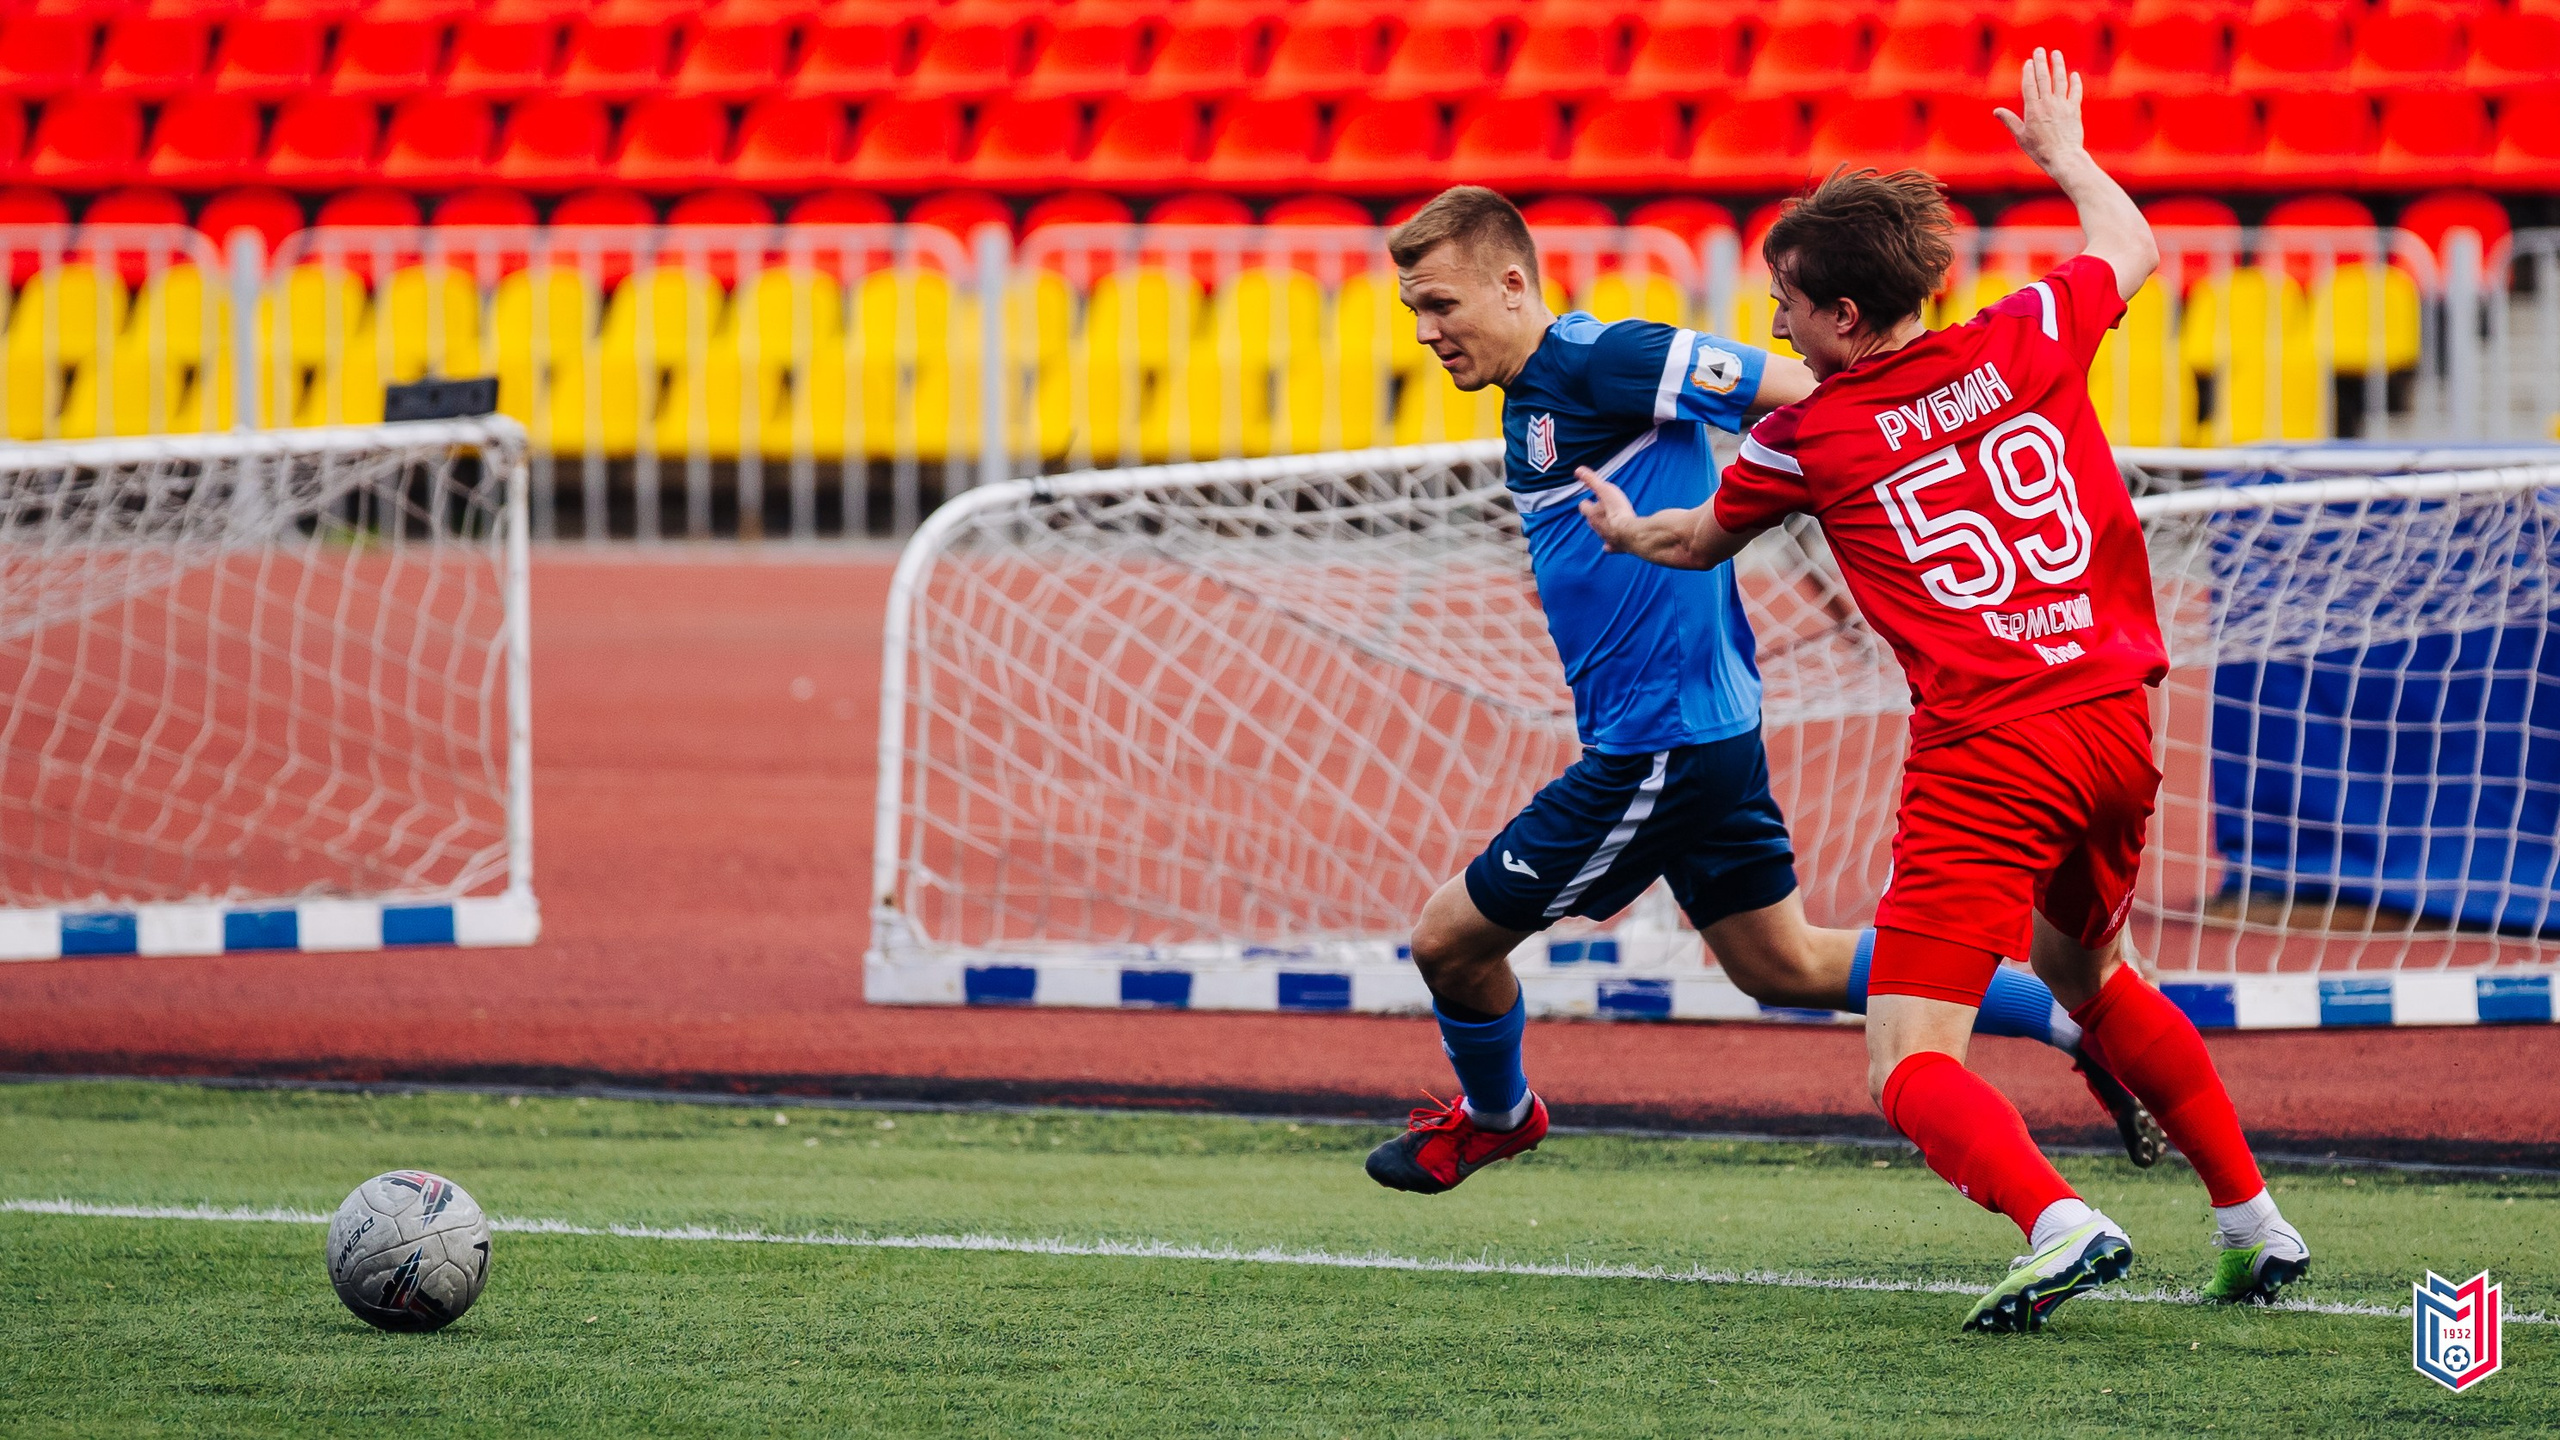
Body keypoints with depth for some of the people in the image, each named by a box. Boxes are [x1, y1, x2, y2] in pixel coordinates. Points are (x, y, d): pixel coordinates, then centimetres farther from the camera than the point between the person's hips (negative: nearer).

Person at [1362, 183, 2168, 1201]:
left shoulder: (1598, 361, -17)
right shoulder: (1532, 396, 13)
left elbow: (1799, 393, -18)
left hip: (1663, 744, -10)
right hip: (1708, 728, 10)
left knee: (1451, 938, 2)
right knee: (1785, 966, 18)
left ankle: (1494, 1115, 32)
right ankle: (2077, 1020, 21)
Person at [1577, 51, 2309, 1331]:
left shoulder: (1808, 437, -2)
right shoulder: (2029, 339, 4)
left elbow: (1704, 542, 22)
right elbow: (2131, 249, 28)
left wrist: (1630, 532, 44)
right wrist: (2064, 154, 46)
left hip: (1985, 757, -6)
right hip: (2115, 725, 6)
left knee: (1910, 1068, -8)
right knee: (2087, 971, 32)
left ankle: (2057, 1224, -34)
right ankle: (2253, 1218, 35)